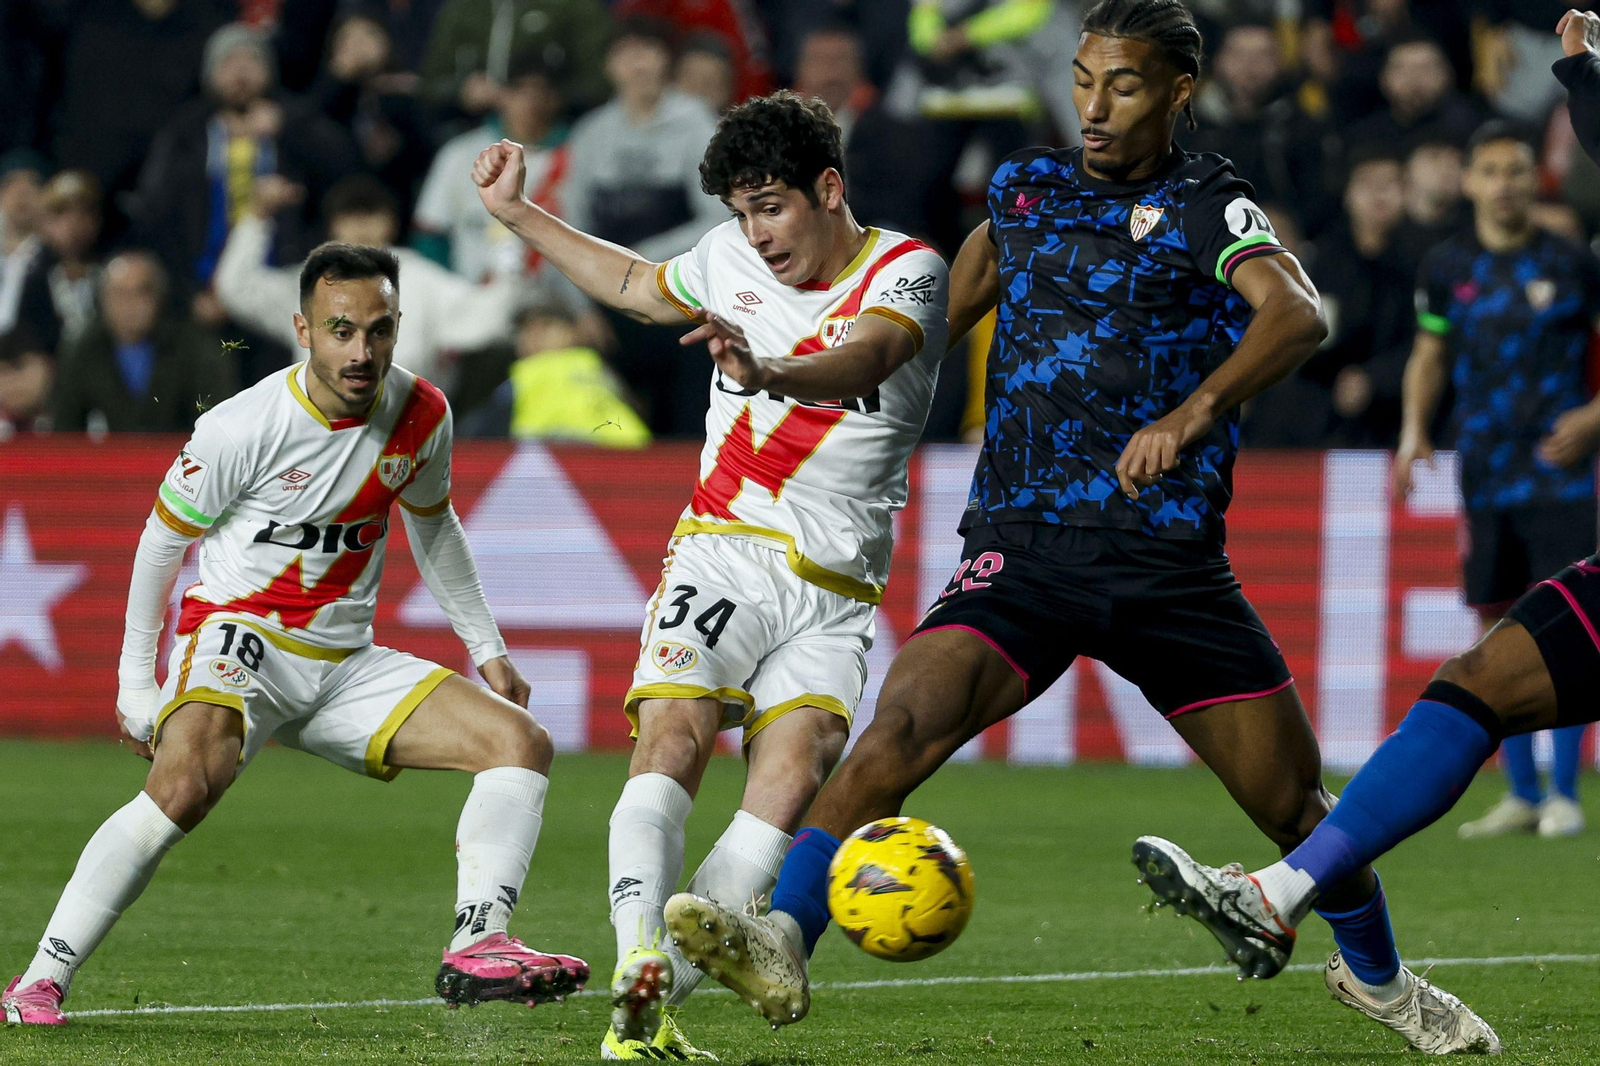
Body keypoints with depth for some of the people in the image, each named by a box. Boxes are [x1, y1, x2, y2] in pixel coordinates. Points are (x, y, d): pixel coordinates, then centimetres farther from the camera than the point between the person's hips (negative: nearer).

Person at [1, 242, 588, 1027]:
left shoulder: (421, 416, -1)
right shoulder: (242, 429, -17)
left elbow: (433, 524, 19)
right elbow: (163, 538, -2)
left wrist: (487, 651, 21)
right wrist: (136, 682, 2)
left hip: (344, 662, 6)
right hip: (237, 637, -6)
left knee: (521, 744, -7)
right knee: (183, 785, -35)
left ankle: (477, 948, -20)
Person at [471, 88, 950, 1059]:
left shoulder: (907, 271, -5)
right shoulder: (730, 258, 9)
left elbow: (862, 362, -28)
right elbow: (635, 285, 32)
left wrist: (767, 372, -49)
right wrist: (517, 213, 33)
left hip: (835, 594, -2)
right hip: (722, 553, 2)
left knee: (797, 767, -21)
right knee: (672, 734, -22)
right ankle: (638, 963, -39)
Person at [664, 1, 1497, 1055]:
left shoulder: (1208, 206, -2)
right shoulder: (1026, 187, 12)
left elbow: (1297, 313, -21)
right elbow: (957, 299, 32)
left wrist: (1196, 408, -38)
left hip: (1171, 561, -2)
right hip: (1022, 551, 2)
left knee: (1294, 798, 4)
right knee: (903, 724, -24)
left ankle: (1381, 979, 30)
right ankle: (781, 940, -32)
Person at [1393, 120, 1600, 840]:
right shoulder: (1446, 267, 6)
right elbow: (1428, 356, 16)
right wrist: (1414, 429, 1)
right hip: (1484, 472, 3)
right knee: (1498, 629, 5)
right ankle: (1521, 795, 15)